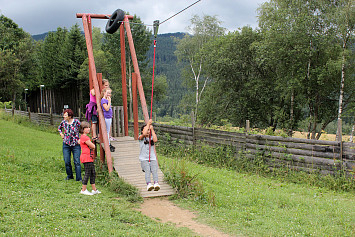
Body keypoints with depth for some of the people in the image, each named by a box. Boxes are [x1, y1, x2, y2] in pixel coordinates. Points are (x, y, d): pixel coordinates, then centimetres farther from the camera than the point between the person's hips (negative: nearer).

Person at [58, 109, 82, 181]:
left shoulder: (76, 122, -12)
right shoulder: (63, 122, 0)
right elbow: (59, 127, 22)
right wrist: (61, 134, 7)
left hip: (76, 145, -3)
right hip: (66, 144, 3)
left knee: (77, 162, -5)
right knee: (67, 162, 6)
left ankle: (79, 178, 0)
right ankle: (69, 176, 26)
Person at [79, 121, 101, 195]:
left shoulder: (86, 137, 19)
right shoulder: (84, 137, -14)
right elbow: (93, 146, -14)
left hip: (90, 158, 10)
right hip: (86, 158, -10)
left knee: (93, 173, 11)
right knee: (87, 173, -6)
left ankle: (94, 190, 15)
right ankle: (83, 190, 1)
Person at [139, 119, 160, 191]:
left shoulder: (151, 137, 17)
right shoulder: (141, 138, 8)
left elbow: (155, 140, -8)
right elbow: (144, 134, -16)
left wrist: (152, 129, -4)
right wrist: (148, 124, -9)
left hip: (152, 158, 2)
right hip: (144, 159, -2)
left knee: (154, 170, -26)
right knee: (147, 170, -29)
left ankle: (156, 183, -48)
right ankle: (148, 184, -50)